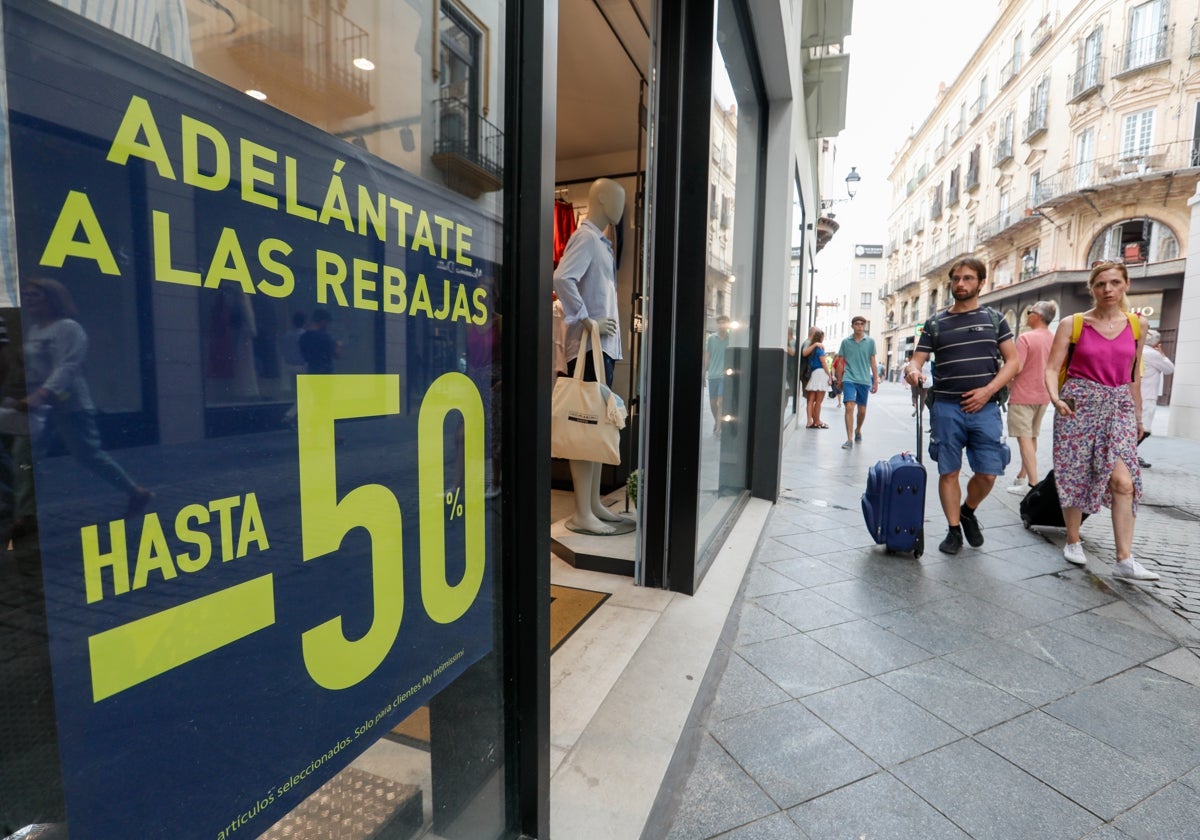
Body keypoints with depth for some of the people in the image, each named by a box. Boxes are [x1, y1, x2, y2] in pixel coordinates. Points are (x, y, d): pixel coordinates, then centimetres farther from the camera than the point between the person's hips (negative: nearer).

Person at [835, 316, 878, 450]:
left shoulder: (870, 341, 3)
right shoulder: (846, 341, 2)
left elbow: (873, 362, 6)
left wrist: (876, 381, 5)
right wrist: (839, 380, 10)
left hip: (864, 380, 2)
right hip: (849, 379, -1)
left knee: (862, 410, 11)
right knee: (849, 407, -14)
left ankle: (858, 431, 38)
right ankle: (850, 440, -14)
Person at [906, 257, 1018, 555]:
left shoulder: (994, 318, 10)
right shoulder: (936, 323, 9)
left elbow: (1012, 360, 6)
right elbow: (917, 360, 6)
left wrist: (988, 390, -10)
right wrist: (912, 370, -19)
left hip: (984, 407, 0)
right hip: (946, 407, 0)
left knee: (987, 473, -1)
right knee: (949, 472, 3)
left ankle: (968, 511, 28)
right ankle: (954, 530, 16)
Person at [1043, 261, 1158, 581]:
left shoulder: (1137, 324, 9)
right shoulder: (1072, 324, -1)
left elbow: (1134, 374, 16)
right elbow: (1052, 368, -5)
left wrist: (1138, 415, 20)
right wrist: (1055, 398, -23)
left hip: (1119, 406, 2)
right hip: (1079, 404, -2)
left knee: (1123, 480, -9)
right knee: (1074, 477, 3)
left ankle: (1125, 560, -4)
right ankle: (1073, 541, 21)